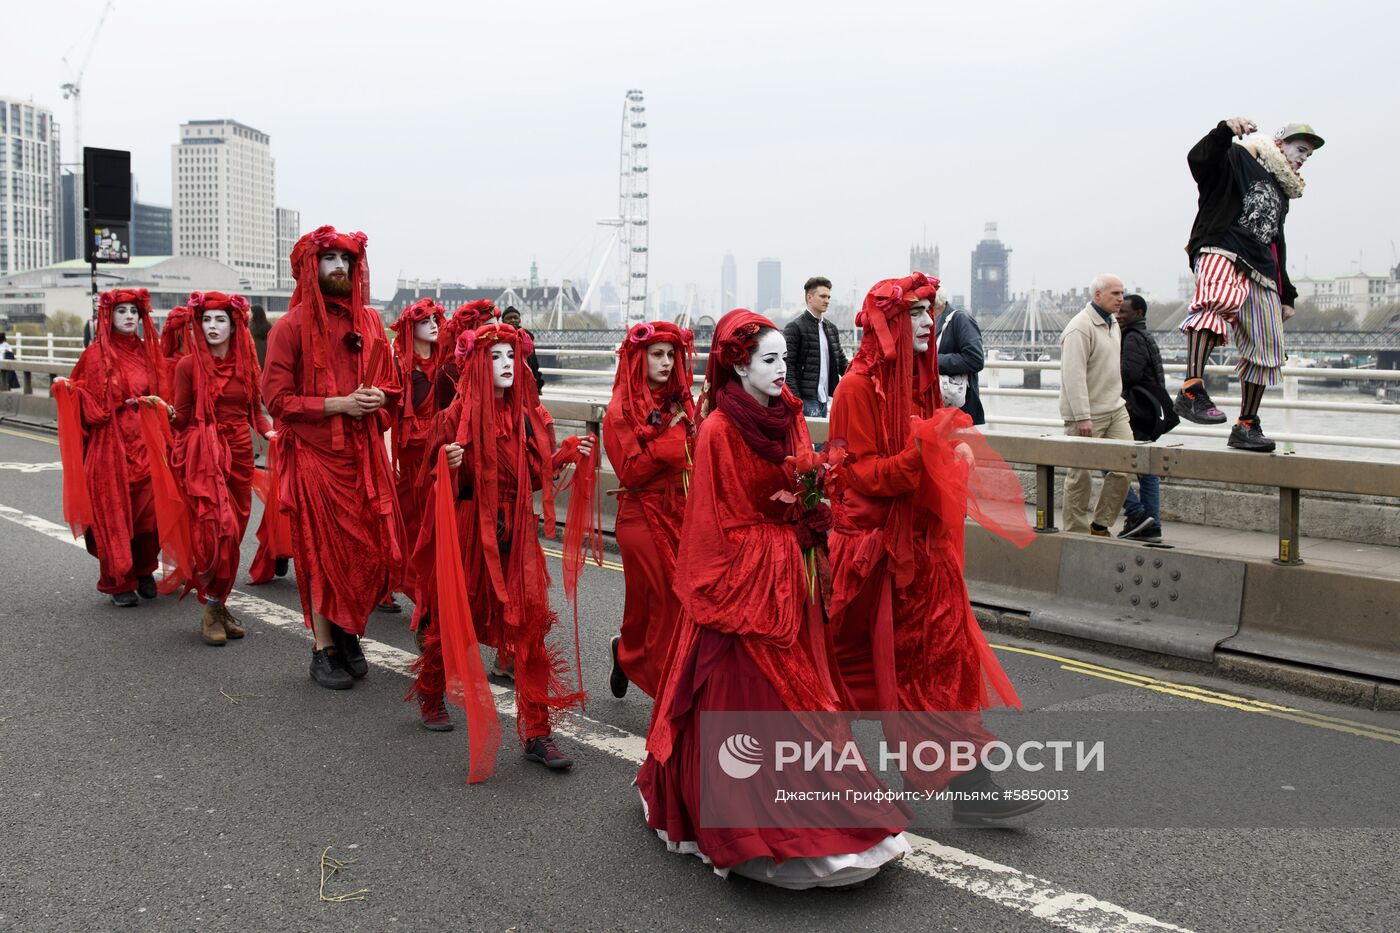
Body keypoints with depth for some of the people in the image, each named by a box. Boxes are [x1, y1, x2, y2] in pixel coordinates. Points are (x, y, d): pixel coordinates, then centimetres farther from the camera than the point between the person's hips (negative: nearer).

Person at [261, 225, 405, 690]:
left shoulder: (369, 321, 11)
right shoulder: (291, 325, -4)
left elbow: (390, 384, 18)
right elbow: (277, 398, -8)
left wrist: (376, 398, -4)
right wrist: (338, 404, -16)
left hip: (365, 454, 4)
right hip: (315, 455, -4)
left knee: (370, 550, 5)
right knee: (323, 552, 2)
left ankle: (347, 634, 24)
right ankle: (323, 650, 15)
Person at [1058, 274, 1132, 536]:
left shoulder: (1113, 324, 15)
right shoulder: (1080, 328, -15)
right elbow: (1074, 375, -21)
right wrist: (1083, 416, -24)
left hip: (1115, 410, 8)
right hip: (1087, 415, -8)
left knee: (1125, 465, 1)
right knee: (1081, 475, -1)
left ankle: (1101, 525, 13)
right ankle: (1077, 532, 9)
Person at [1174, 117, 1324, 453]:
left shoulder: (1281, 192, 35)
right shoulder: (1238, 158, 11)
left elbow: (1276, 246, 38)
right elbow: (1199, 159, -10)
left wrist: (1286, 295, 34)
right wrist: (1225, 131, -27)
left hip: (1261, 274, 9)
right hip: (1221, 253, -8)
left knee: (1265, 351, 5)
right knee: (1219, 298, -41)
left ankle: (1246, 426, 19)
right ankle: (1191, 391, -52)